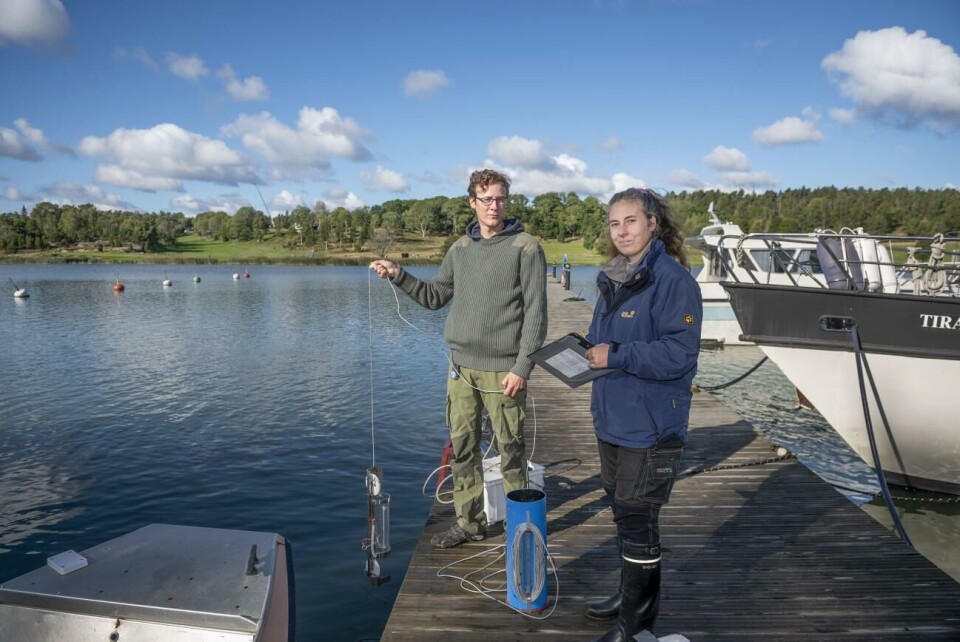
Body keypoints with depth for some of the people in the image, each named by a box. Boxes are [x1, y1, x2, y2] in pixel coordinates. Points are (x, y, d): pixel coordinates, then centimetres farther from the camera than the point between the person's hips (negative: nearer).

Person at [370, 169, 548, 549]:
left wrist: (522, 367, -14)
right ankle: (469, 523, 25)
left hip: (503, 370, -5)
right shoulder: (460, 249, 12)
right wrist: (398, 276, 5)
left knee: (511, 451, 3)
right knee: (462, 448, 11)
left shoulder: (525, 247, -5)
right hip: (461, 367, 5)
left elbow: (535, 313, -9)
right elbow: (435, 296, 18)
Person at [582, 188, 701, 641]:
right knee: (623, 512, 20)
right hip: (612, 416, 8)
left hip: (651, 423, -8)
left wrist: (615, 355, -22)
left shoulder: (673, 279, -16)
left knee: (638, 519, 2)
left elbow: (677, 353, -22)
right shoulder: (613, 279, 10)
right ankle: (631, 594, 40)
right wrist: (587, 351, 2)